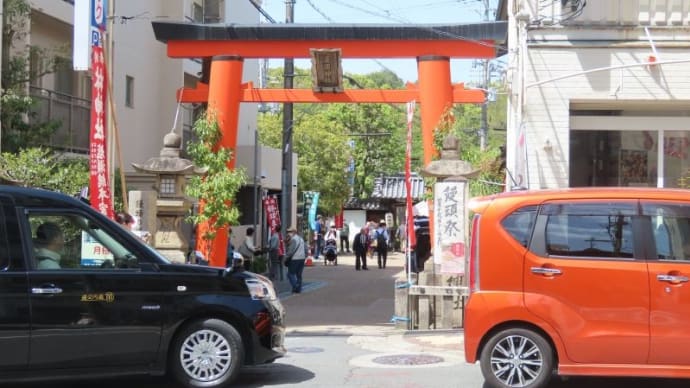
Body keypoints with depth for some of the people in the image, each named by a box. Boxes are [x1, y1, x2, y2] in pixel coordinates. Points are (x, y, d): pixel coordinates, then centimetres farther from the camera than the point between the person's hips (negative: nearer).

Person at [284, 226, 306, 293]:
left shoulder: (293, 239, -12)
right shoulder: (301, 239, 16)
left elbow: (291, 251, -18)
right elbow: (306, 250, 18)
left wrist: (286, 258, -9)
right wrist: (304, 256, 20)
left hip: (294, 259, -8)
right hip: (302, 258, 8)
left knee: (291, 274, -2)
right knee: (299, 275, 11)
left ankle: (295, 287, -14)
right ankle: (298, 289, 11)